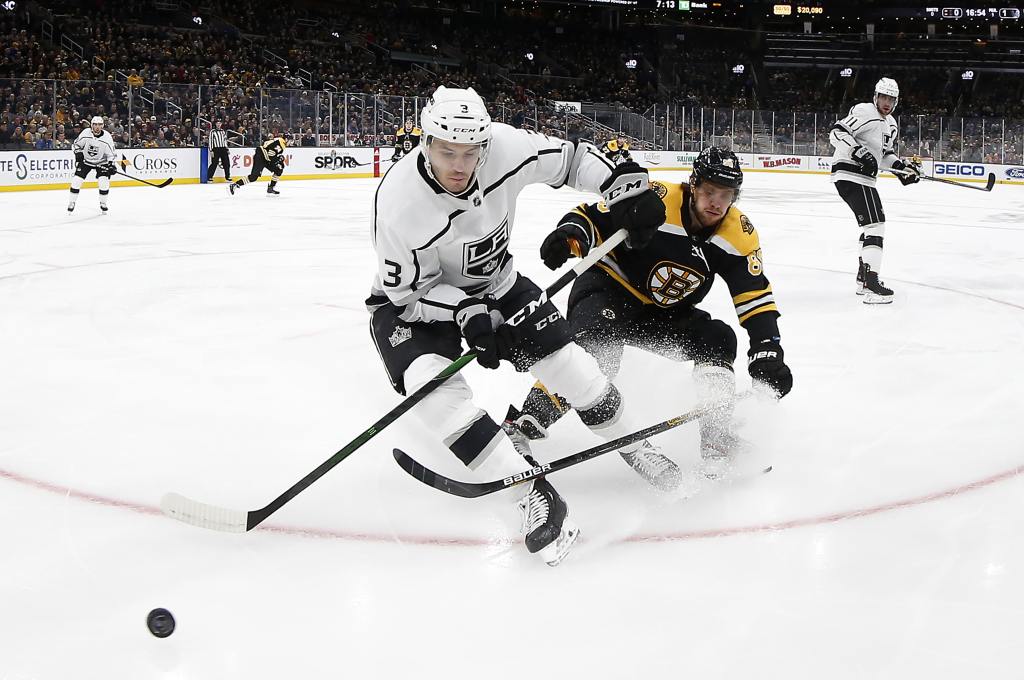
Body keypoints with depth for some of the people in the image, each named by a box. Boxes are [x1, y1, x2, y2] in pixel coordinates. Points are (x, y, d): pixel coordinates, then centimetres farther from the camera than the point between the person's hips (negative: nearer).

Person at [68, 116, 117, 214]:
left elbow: (110, 154, -9)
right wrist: (78, 153, -17)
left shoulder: (107, 137, -18)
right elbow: (76, 145, -1)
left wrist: (111, 165, -21)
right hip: (85, 160, 1)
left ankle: (103, 203, 8)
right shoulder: (85, 133, -16)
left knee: (104, 182, -15)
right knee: (76, 179, -9)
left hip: (101, 162, -1)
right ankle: (72, 202, 6)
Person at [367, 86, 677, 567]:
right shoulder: (399, 201, -33)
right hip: (414, 299, -3)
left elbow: (568, 158, -6)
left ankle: (634, 444, 21)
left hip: (493, 283, 4)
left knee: (558, 355, -5)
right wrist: (464, 311, -35)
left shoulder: (504, 148, -24)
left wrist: (623, 186, -18)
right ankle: (532, 492, -28)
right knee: (429, 380, -29)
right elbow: (410, 289, -22)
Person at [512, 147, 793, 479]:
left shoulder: (739, 234, -8)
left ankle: (717, 435, -7)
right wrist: (569, 235, -40)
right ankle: (527, 422, -38)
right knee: (596, 347, -34)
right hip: (610, 289, -6)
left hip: (664, 314, 6)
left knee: (717, 339, -12)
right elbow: (592, 217, -18)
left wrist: (768, 352, -17)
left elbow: (756, 297, -7)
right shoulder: (655, 201, -23)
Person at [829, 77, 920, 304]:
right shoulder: (863, 112, -11)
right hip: (850, 173, -11)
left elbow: (886, 153, 26)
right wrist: (859, 151, -30)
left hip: (864, 177, 11)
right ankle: (871, 285, -26)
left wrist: (901, 167, 9)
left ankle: (863, 279, 36)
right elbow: (837, 133, -20)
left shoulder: (890, 124, 18)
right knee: (874, 224, -19)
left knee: (872, 225, 24)